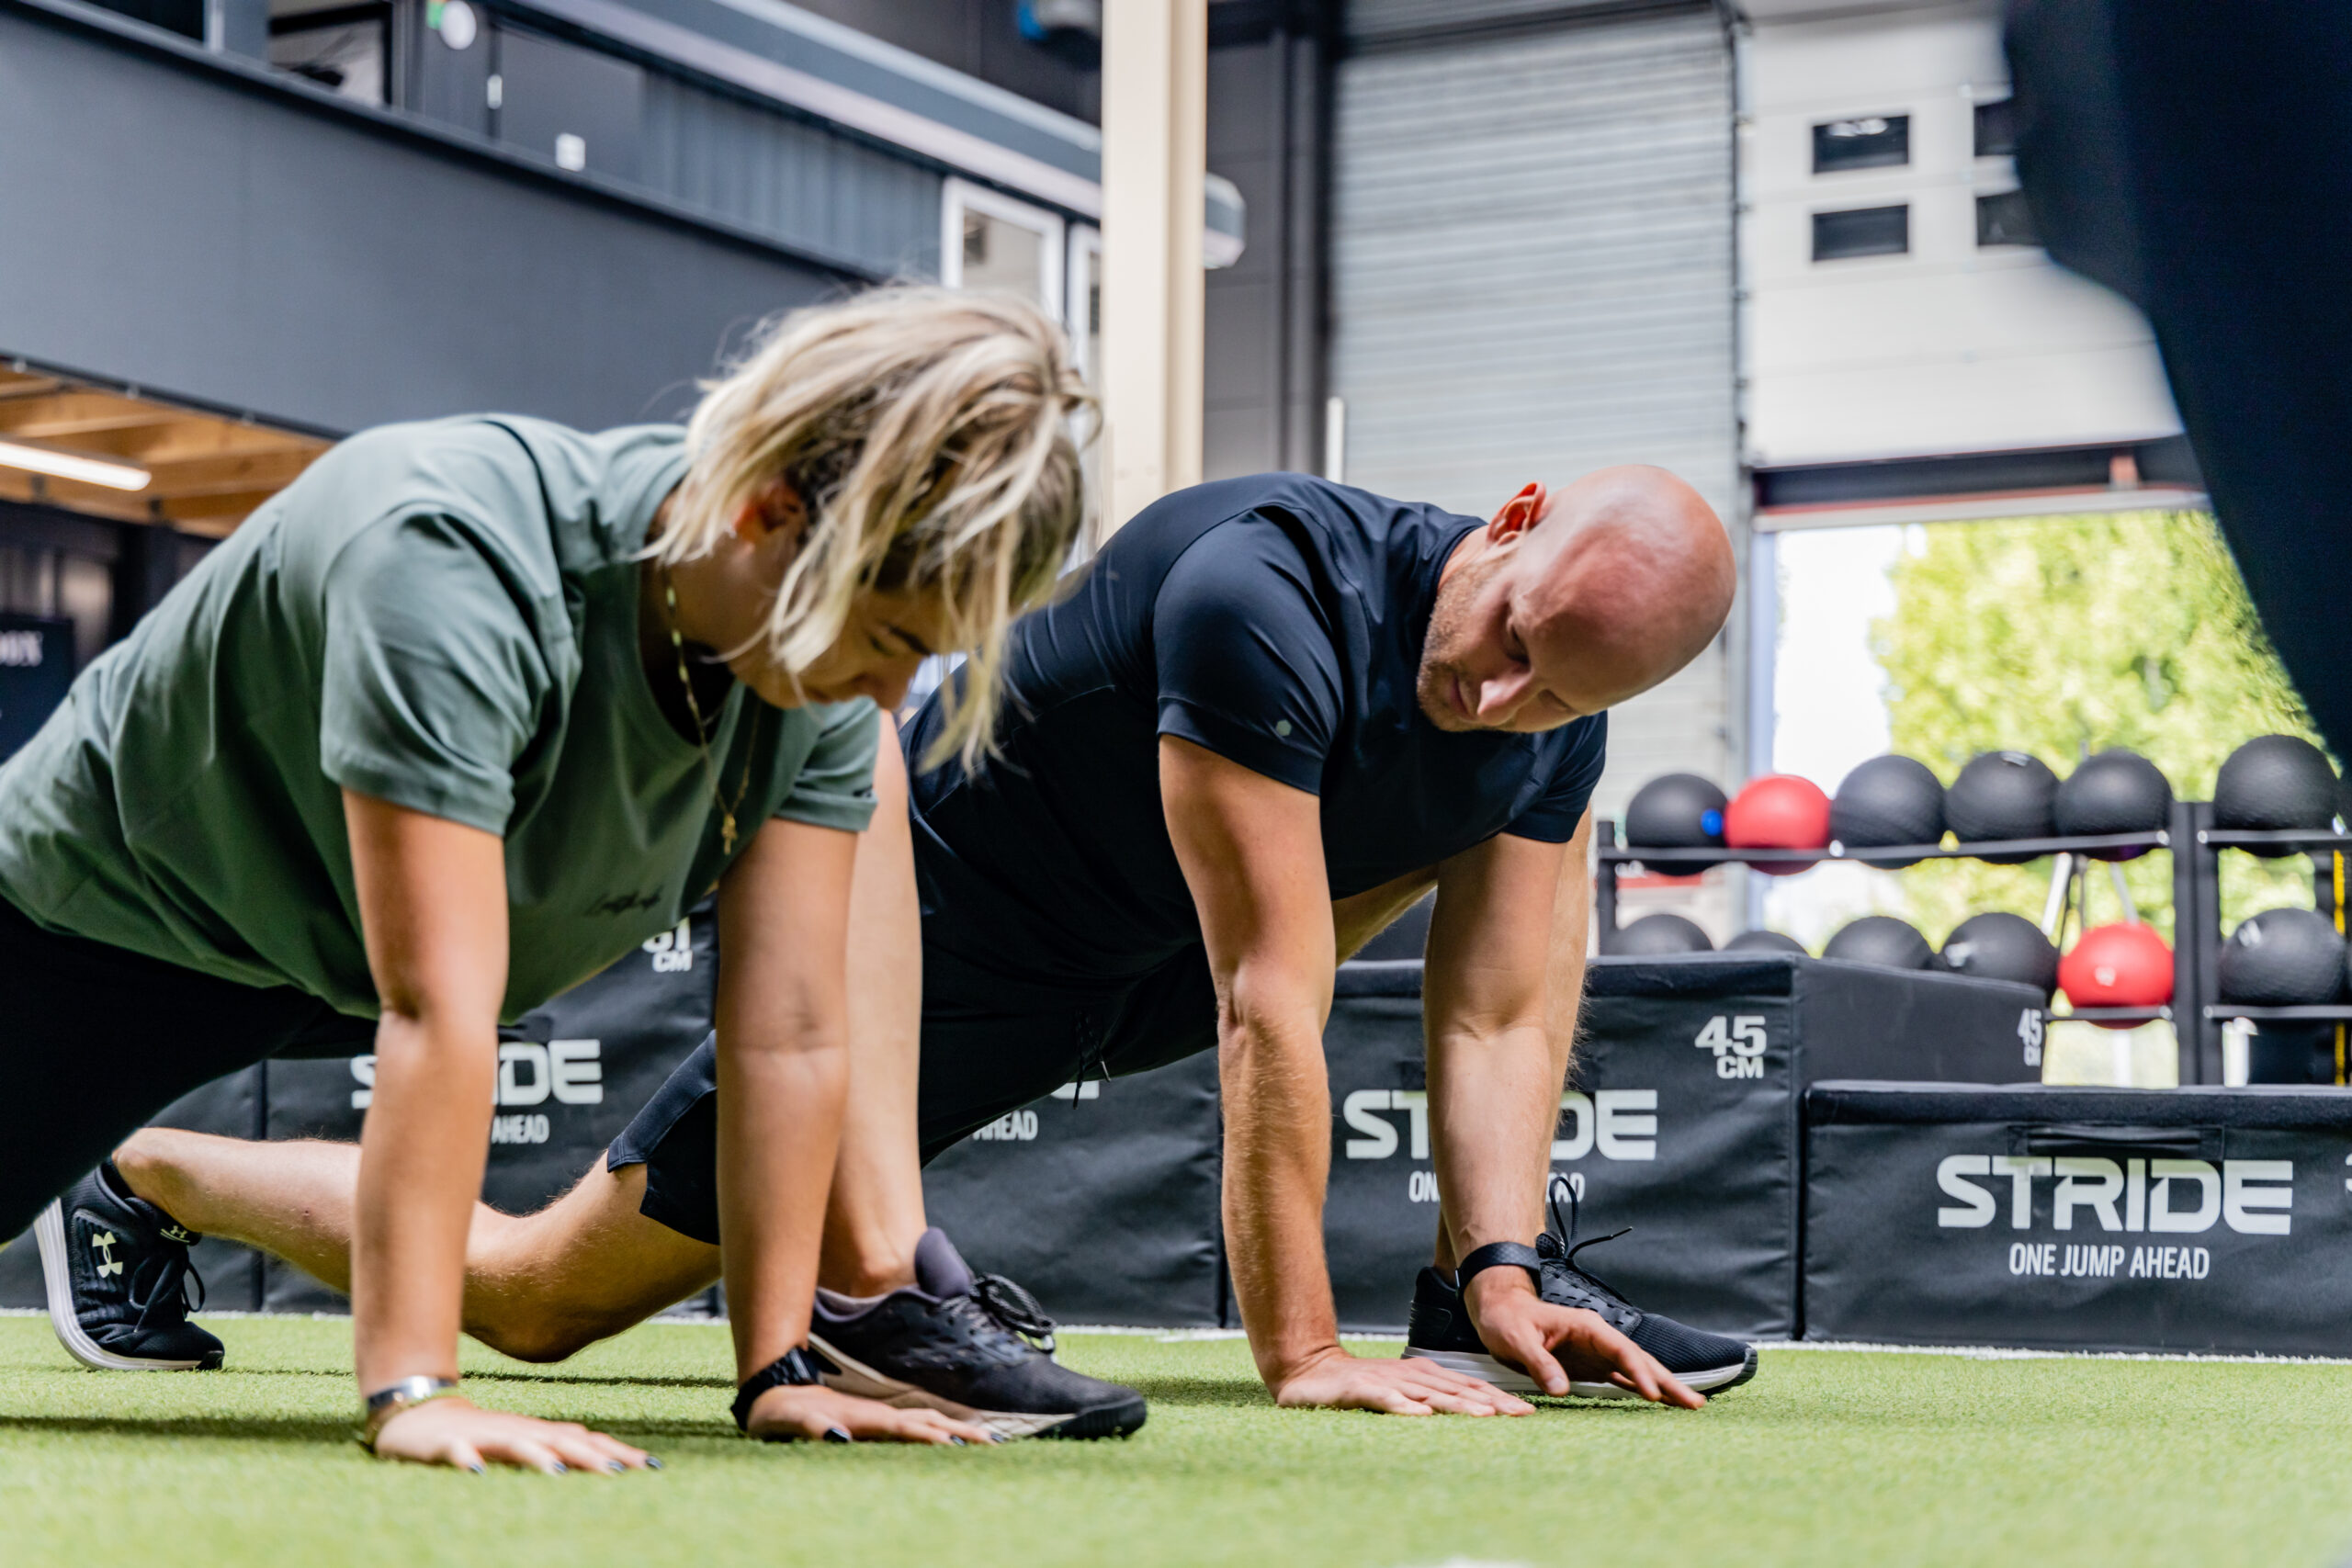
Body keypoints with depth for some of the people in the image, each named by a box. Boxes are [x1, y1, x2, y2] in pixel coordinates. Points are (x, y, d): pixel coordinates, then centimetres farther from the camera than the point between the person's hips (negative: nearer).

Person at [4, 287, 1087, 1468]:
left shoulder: (828, 674, -21)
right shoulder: (452, 561, -41)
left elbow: (792, 1031, -21)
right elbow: (437, 1007, -46)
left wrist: (776, 1371, -23)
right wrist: (413, 1391, -47)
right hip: (98, 914, -6)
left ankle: (130, 1190, 36)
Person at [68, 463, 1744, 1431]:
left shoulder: (1553, 733, -10)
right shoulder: (1266, 596, -33)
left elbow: (1502, 1015, -7)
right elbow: (1274, 1011, -33)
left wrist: (1502, 1274, -20)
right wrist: (1298, 1352, -31)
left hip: (1140, 982, 7)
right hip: (927, 945, -7)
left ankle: (1483, 1283, 13)